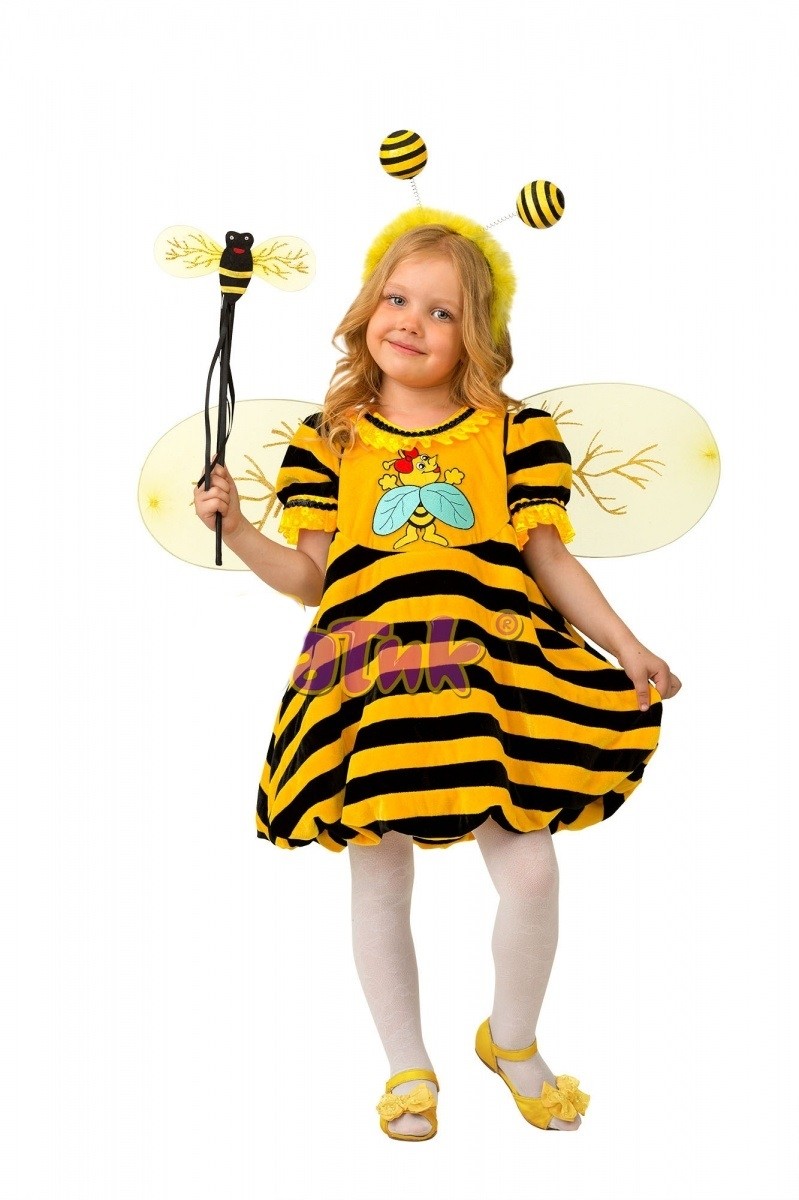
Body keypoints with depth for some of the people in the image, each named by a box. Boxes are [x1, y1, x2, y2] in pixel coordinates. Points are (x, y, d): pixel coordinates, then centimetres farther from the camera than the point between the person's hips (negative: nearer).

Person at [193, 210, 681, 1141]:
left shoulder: (515, 433, 3)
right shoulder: (328, 440, 6)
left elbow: (550, 560, 5)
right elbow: (308, 576, 5)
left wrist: (627, 649, -1)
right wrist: (236, 530, -9)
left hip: (495, 672, 0)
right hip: (371, 683, 1)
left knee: (528, 869, -1)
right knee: (380, 880, 7)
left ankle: (512, 1042, 29)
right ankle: (407, 1068, 30)